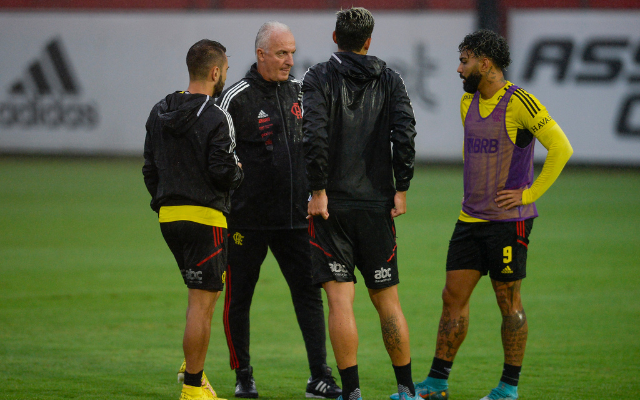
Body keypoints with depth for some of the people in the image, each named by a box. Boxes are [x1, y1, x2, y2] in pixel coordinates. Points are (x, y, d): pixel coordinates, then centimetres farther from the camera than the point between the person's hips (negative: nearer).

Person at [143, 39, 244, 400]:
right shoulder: (215, 118, -14)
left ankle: (194, 366, 19)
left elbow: (150, 170, 13)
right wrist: (239, 172, 2)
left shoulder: (159, 113, 9)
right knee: (202, 302, -3)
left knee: (206, 291, 24)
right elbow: (223, 173, -19)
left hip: (169, 217, 8)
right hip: (205, 217, -8)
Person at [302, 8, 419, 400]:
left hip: (332, 205, -2)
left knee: (340, 301, -3)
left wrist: (319, 190, -11)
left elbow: (315, 135, -15)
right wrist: (401, 189, -1)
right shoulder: (390, 80, 5)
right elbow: (405, 133, -7)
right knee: (387, 300, 11)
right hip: (377, 205, 2)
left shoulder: (319, 77, -1)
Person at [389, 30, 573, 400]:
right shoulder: (468, 102, 11)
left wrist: (528, 193, -15)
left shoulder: (519, 102, -13)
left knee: (509, 302, 1)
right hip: (471, 217, 7)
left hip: (508, 219, -7)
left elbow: (561, 148, -17)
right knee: (453, 297, 5)